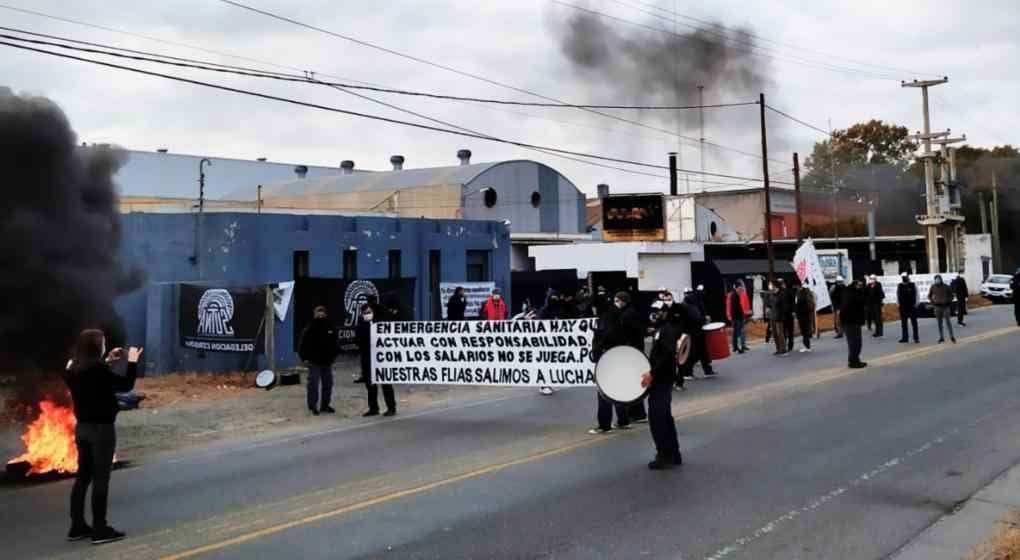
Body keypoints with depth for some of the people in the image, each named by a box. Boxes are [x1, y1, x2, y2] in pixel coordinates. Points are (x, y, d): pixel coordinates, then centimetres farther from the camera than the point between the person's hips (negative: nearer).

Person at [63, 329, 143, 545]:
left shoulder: (73, 369, 4)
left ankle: (77, 526, 20)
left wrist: (107, 361, 19)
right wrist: (132, 362, -4)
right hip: (101, 428, -8)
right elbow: (126, 385, -14)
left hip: (82, 427, 8)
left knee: (83, 476, 14)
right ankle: (100, 530, 3)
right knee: (101, 478, -1)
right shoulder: (98, 369, -21)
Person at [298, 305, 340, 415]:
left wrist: (334, 355, 6)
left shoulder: (330, 328, 5)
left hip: (327, 362, 5)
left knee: (328, 384, 10)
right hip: (314, 362, -5)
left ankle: (325, 405, 21)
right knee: (313, 385, -5)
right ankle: (312, 406, 4)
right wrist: (305, 358, -9)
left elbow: (336, 343, 15)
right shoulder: (309, 329, -8)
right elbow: (302, 345, -5)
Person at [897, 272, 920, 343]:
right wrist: (898, 303, 4)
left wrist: (915, 304, -5)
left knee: (914, 323, -2)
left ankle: (916, 338, 0)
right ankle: (904, 338, 11)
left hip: (912, 307, -3)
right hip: (902, 307, 3)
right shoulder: (899, 286, 8)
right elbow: (897, 295, 13)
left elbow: (916, 295, 1)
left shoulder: (913, 285, 1)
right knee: (903, 323, 6)